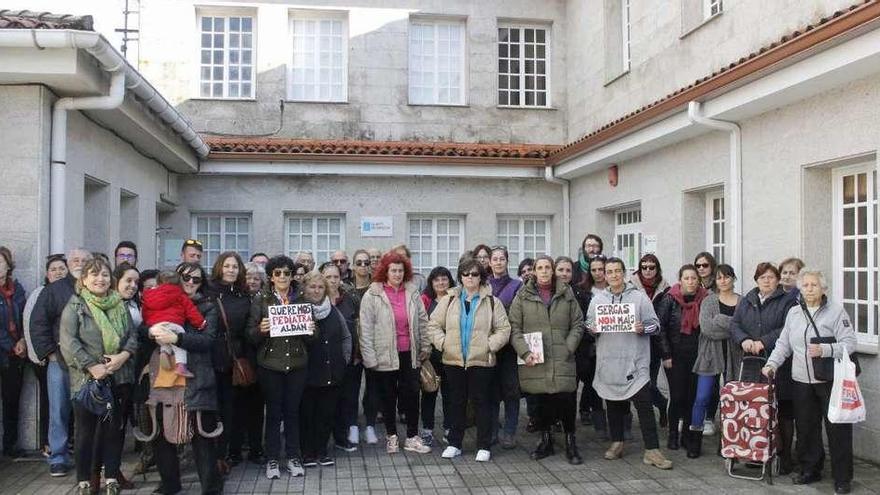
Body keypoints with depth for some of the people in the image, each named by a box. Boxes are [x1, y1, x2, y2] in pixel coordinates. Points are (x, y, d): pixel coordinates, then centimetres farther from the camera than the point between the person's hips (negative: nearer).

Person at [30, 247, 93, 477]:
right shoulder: (54, 290, 4)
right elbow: (38, 322, 2)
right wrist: (49, 352, -5)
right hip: (60, 362, 0)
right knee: (59, 411, 3)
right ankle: (58, 458, 12)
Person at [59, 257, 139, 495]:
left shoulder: (120, 305, 11)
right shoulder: (75, 306, -2)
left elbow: (133, 334, 9)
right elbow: (68, 341, -11)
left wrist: (124, 355, -11)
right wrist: (91, 367, -18)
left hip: (119, 377, 4)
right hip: (87, 378, -3)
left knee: (114, 428, 8)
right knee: (86, 429, 4)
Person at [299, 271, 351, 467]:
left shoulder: (333, 311, 9)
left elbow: (346, 337, 18)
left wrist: (345, 359, 10)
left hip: (332, 373, 4)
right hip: (307, 374, -4)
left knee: (328, 413, 9)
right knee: (306, 413, 5)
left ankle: (321, 451, 22)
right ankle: (307, 452, 19)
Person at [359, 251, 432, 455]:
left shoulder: (412, 292, 4)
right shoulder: (372, 295, -7)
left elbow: (422, 321, 10)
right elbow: (365, 329, -8)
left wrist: (425, 346, 8)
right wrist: (369, 357, -11)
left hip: (409, 354, 3)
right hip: (385, 354, -2)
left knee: (412, 395, 4)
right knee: (388, 397, 10)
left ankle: (412, 437, 15)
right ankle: (391, 436, 25)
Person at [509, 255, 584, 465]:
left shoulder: (566, 294, 10)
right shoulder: (523, 296, 6)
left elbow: (578, 324, 9)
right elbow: (514, 327, 1)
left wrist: (569, 347, -3)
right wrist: (525, 352, -10)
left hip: (562, 360, 0)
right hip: (534, 361, 0)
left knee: (566, 400, -5)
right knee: (541, 401, 8)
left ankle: (570, 443, 12)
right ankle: (545, 441, 24)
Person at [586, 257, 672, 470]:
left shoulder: (639, 297, 2)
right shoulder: (597, 299, 11)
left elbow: (655, 323, 4)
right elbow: (588, 323, 14)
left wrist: (643, 329, -16)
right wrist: (592, 329, -7)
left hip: (635, 362, -3)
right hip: (608, 362, 3)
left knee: (644, 406, -4)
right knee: (613, 404, 12)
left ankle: (652, 450, 0)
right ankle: (617, 443, 26)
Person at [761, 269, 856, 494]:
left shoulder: (836, 311, -4)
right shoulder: (793, 313, 12)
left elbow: (849, 343, -10)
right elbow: (783, 344, 15)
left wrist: (825, 350, -24)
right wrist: (772, 364, 3)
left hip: (831, 380, -4)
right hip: (802, 382, 5)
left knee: (837, 429, 0)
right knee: (805, 427, 11)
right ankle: (810, 470, 26)